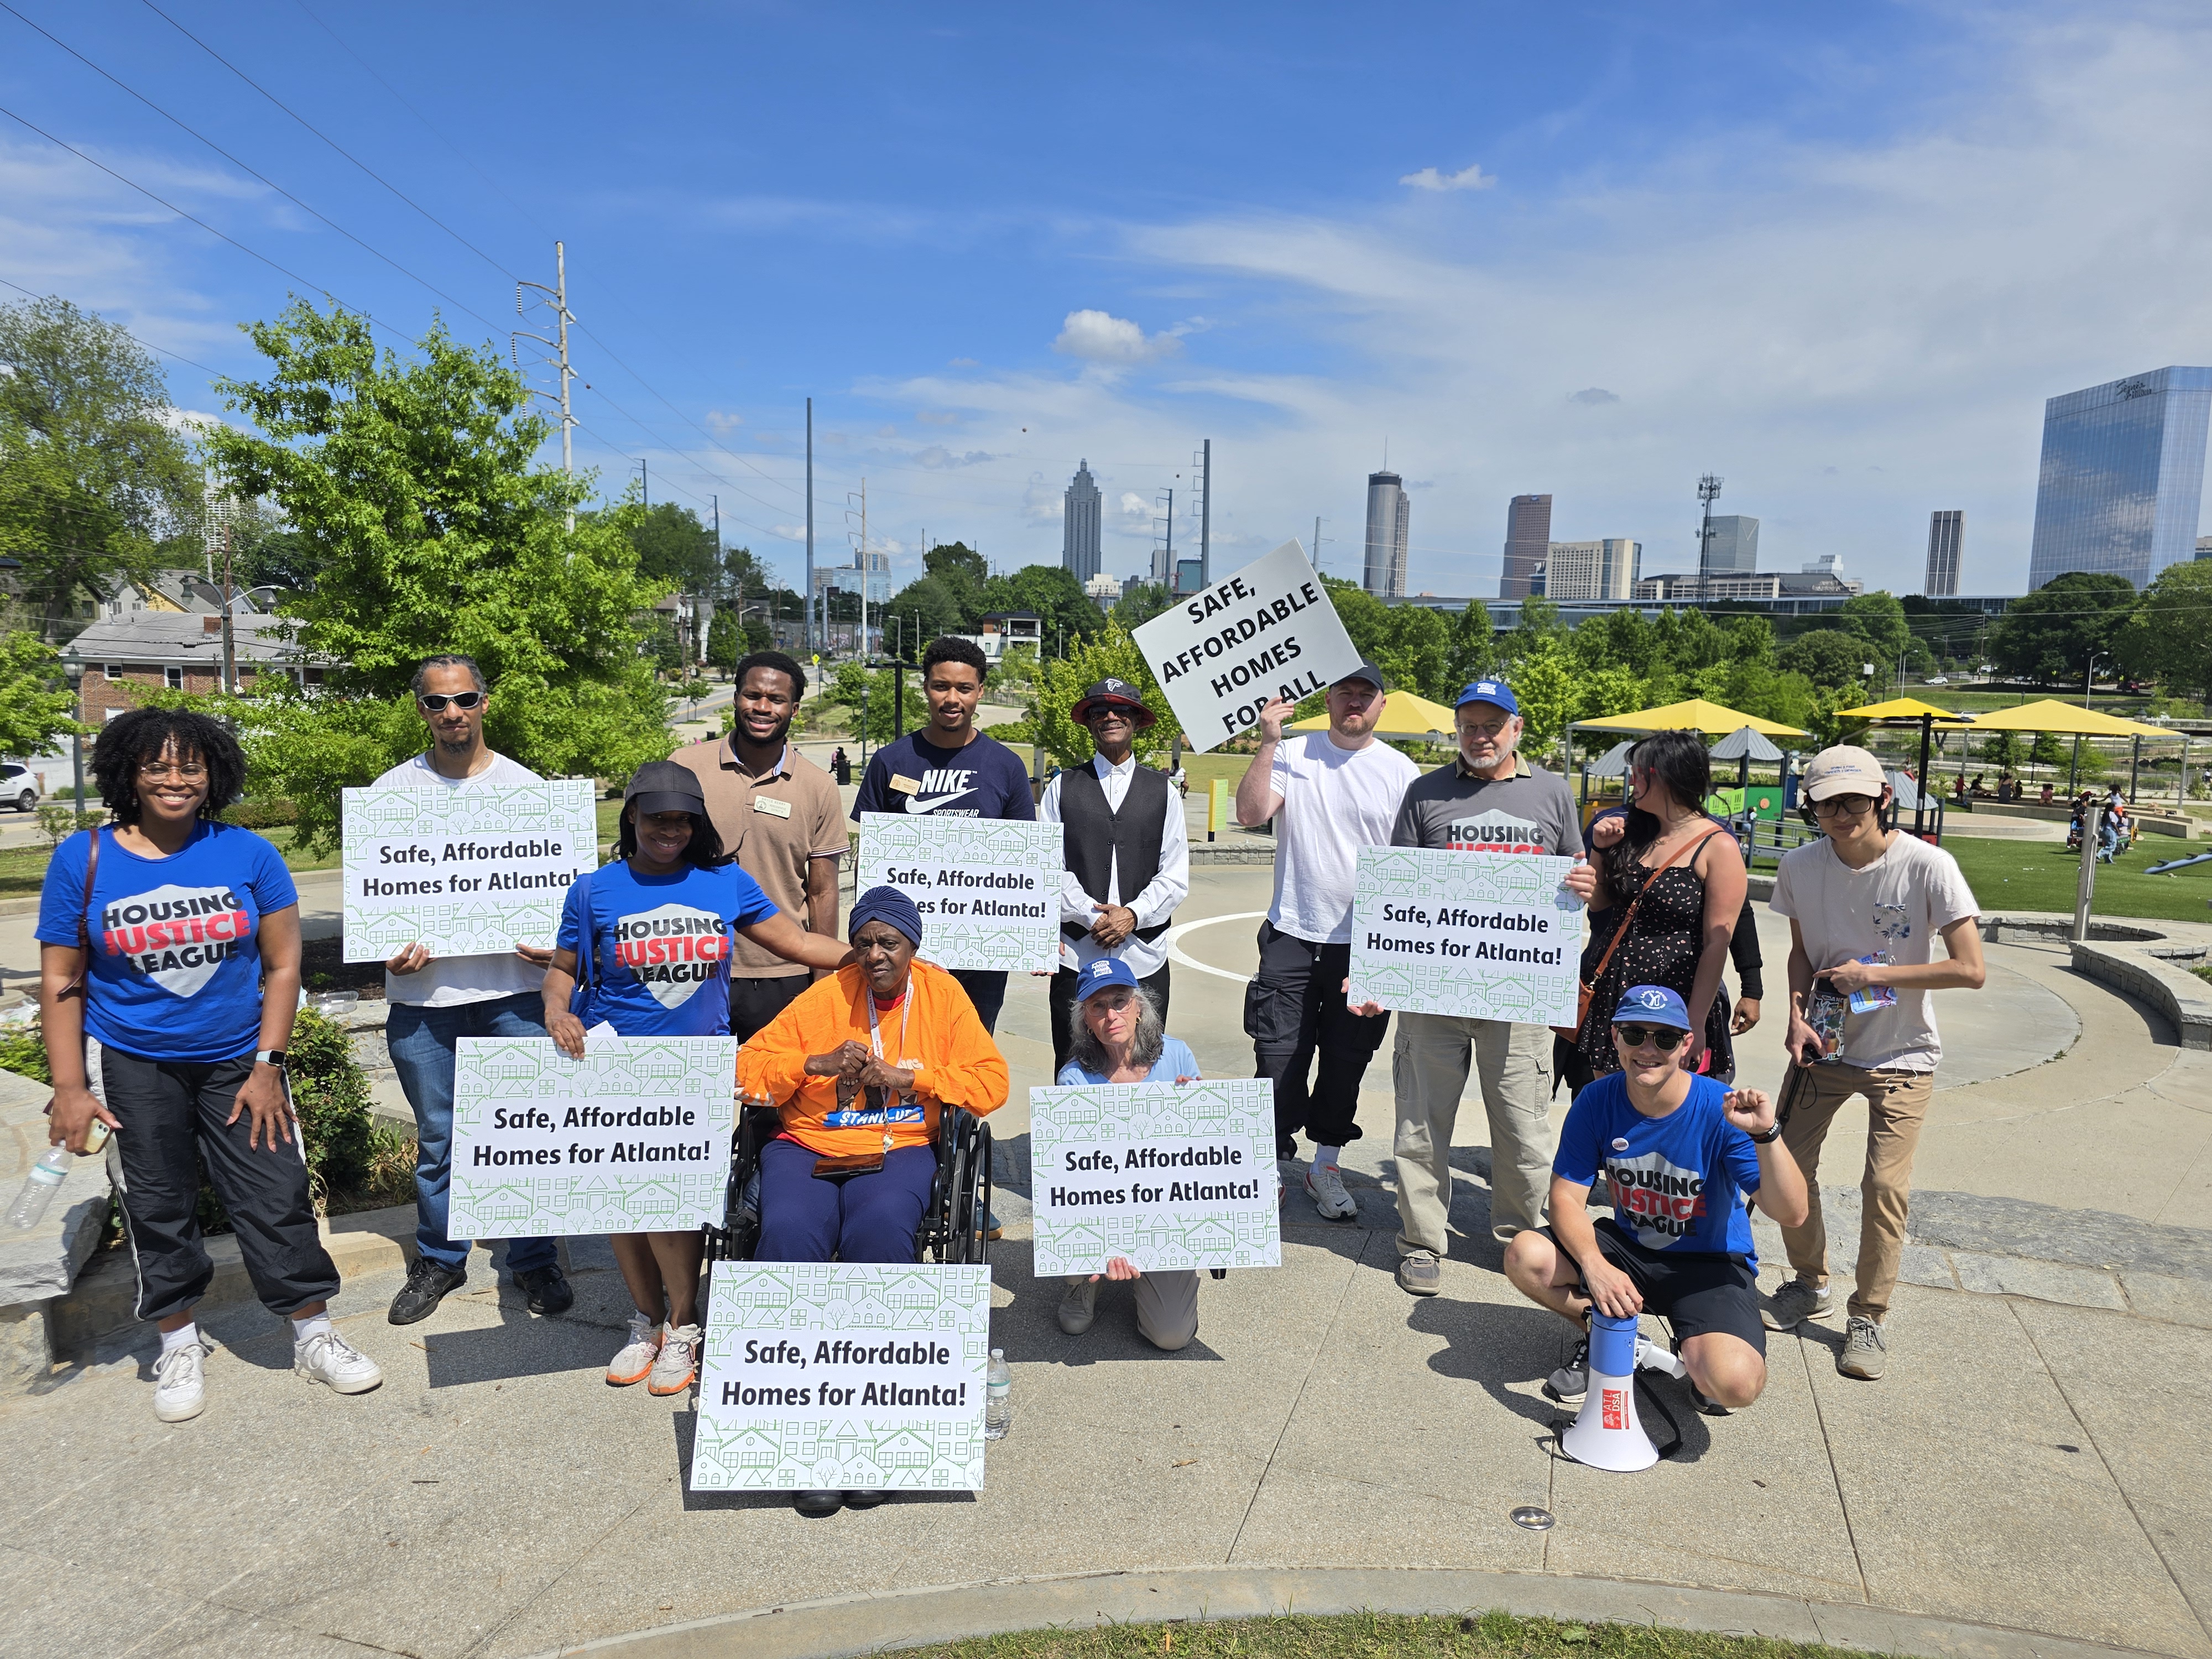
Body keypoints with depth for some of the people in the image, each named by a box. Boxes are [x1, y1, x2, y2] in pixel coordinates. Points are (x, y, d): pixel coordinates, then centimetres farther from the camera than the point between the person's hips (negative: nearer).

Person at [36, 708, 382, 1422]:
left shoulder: (247, 854, -4)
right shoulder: (83, 859, -3)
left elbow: (282, 965, -2)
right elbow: (61, 981, 0)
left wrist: (268, 1066, -7)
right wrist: (68, 1088, -6)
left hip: (239, 1062, 0)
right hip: (132, 1068, 0)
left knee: (276, 1200, 1)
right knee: (157, 1210, 10)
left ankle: (315, 1337, 16)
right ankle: (179, 1346, 29)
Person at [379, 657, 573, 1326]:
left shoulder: (526, 787, 4)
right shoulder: (391, 791, 6)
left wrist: (555, 944, -11)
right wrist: (387, 949, -9)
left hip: (513, 990, -1)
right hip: (422, 994, 1)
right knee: (436, 1140, 12)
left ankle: (534, 1260, 21)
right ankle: (439, 1261, 30)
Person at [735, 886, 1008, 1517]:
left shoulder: (941, 994, 7)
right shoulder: (824, 997, 6)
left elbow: (992, 1082, 2)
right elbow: (748, 1069, 4)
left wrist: (909, 1076, -7)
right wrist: (819, 1063, -11)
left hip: (898, 1150, -1)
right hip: (807, 1146, 1)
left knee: (881, 1228, -34)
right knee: (789, 1234, -30)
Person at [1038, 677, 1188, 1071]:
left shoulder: (1163, 792, 12)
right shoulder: (1063, 788, 10)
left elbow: (1176, 876, 5)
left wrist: (1133, 915, -10)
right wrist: (1093, 916, -11)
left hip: (1144, 958, 1)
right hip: (1077, 955, 0)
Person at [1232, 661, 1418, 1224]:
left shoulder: (1401, 772, 2)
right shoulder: (1293, 754, 0)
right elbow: (1250, 814, -12)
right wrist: (1267, 743, -17)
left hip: (1365, 944, 1)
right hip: (1292, 935, -1)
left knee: (1346, 1063, 12)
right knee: (1279, 1057, 0)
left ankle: (1327, 1166, 30)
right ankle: (1276, 1163, 16)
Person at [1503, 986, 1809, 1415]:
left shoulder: (1722, 1111, -21)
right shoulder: (1597, 1101, -12)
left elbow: (1791, 1214, -25)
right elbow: (1567, 1197, -11)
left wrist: (1766, 1134, -41)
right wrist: (1595, 1265, -30)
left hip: (1709, 1266, -3)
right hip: (1626, 1249, 3)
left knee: (1734, 1384, -30)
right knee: (1525, 1257, -22)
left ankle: (1698, 1350, 9)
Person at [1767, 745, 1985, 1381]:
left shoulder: (1927, 866, -20)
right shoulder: (1801, 866, -9)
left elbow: (1971, 970, -19)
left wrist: (1873, 974, -22)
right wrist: (1797, 1014, -8)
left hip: (1901, 1055, -3)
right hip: (1824, 1043, 4)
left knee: (1885, 1186, -7)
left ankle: (1869, 1316, 15)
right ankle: (1810, 1285, 29)